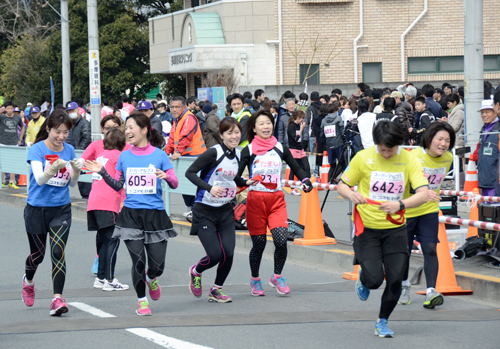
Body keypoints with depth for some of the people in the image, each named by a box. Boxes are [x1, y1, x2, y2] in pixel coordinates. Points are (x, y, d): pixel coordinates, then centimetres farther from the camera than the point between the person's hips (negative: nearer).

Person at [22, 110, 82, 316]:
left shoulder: (69, 150, 2)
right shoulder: (37, 150, -10)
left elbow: (72, 183, 7)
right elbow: (39, 179, -22)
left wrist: (76, 170, -14)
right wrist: (52, 169, -41)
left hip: (61, 210, 2)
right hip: (37, 209, -2)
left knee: (58, 252, -14)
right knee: (37, 254, 11)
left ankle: (57, 299, -17)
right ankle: (28, 280, 44)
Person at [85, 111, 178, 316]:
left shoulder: (159, 155, 0)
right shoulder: (124, 157, 7)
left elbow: (175, 184, 0)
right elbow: (118, 186, 13)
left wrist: (166, 177, -21)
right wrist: (102, 172, 1)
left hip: (155, 214, -1)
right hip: (131, 215, 1)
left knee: (157, 265, -1)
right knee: (138, 261, -7)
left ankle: (151, 278, 36)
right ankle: (142, 301, 12)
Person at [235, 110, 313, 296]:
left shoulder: (280, 148, 7)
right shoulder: (249, 151, -1)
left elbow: (296, 167, 17)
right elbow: (236, 176, -7)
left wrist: (305, 180, -2)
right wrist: (245, 183, -28)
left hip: (277, 200, 2)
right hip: (255, 200, -2)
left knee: (281, 240, -15)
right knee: (259, 244, 2)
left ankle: (277, 277, 9)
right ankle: (255, 280, 26)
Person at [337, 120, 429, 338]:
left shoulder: (409, 160, -7)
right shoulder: (363, 158, -7)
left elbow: (423, 194, -16)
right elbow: (342, 185, 1)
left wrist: (400, 204, -35)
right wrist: (351, 195, -23)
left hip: (395, 228, 1)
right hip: (367, 227, -1)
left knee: (395, 280, -4)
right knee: (374, 279, -13)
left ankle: (382, 322, 20)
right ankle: (363, 277, 26)